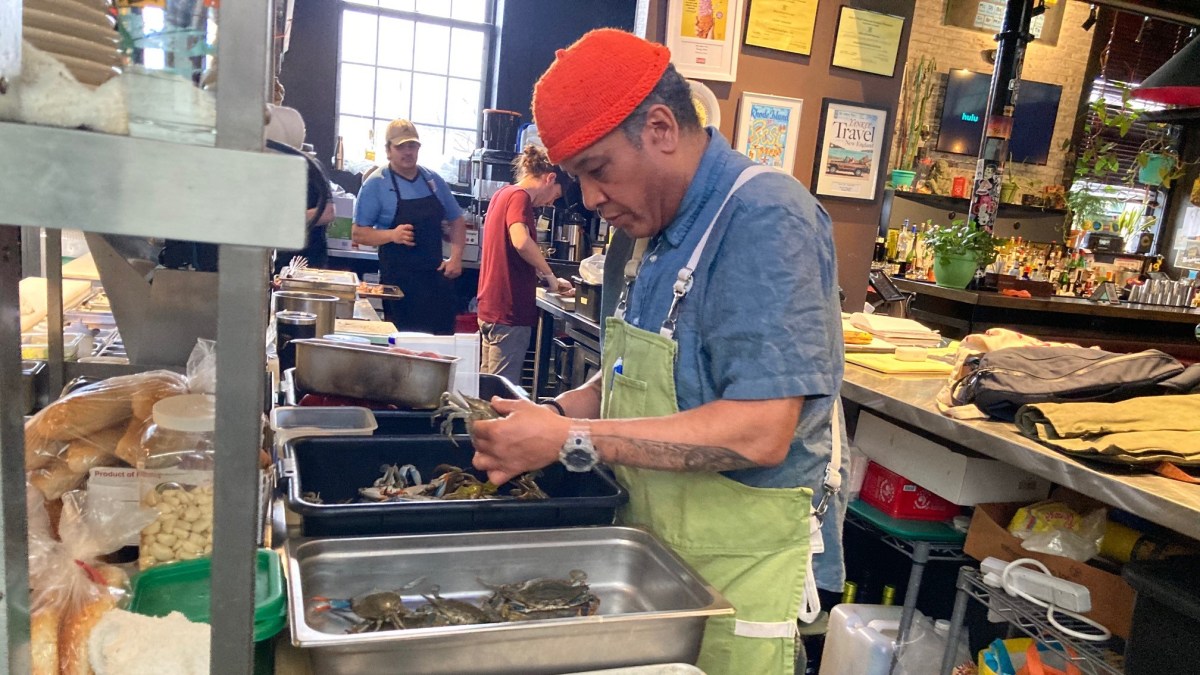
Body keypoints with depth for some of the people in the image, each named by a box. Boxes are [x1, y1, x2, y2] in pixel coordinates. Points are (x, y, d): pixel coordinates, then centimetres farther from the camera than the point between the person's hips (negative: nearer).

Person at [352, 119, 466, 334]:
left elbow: (456, 221, 17)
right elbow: (358, 233, -3)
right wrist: (392, 235, -20)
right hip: (398, 280, -4)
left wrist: (456, 257, 2)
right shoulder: (375, 184, -3)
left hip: (436, 276, 4)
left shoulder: (434, 181, 9)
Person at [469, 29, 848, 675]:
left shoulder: (765, 219, -22)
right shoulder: (661, 229, 7)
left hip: (737, 571, -8)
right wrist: (557, 412, -4)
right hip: (654, 546, 8)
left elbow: (760, 433, -29)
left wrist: (569, 441, -26)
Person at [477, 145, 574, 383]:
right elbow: (522, 242, -30)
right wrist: (549, 276, -16)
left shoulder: (503, 194, 15)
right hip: (510, 311, -10)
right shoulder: (520, 196, -12)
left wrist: (542, 276, 18)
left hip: (492, 308, 10)